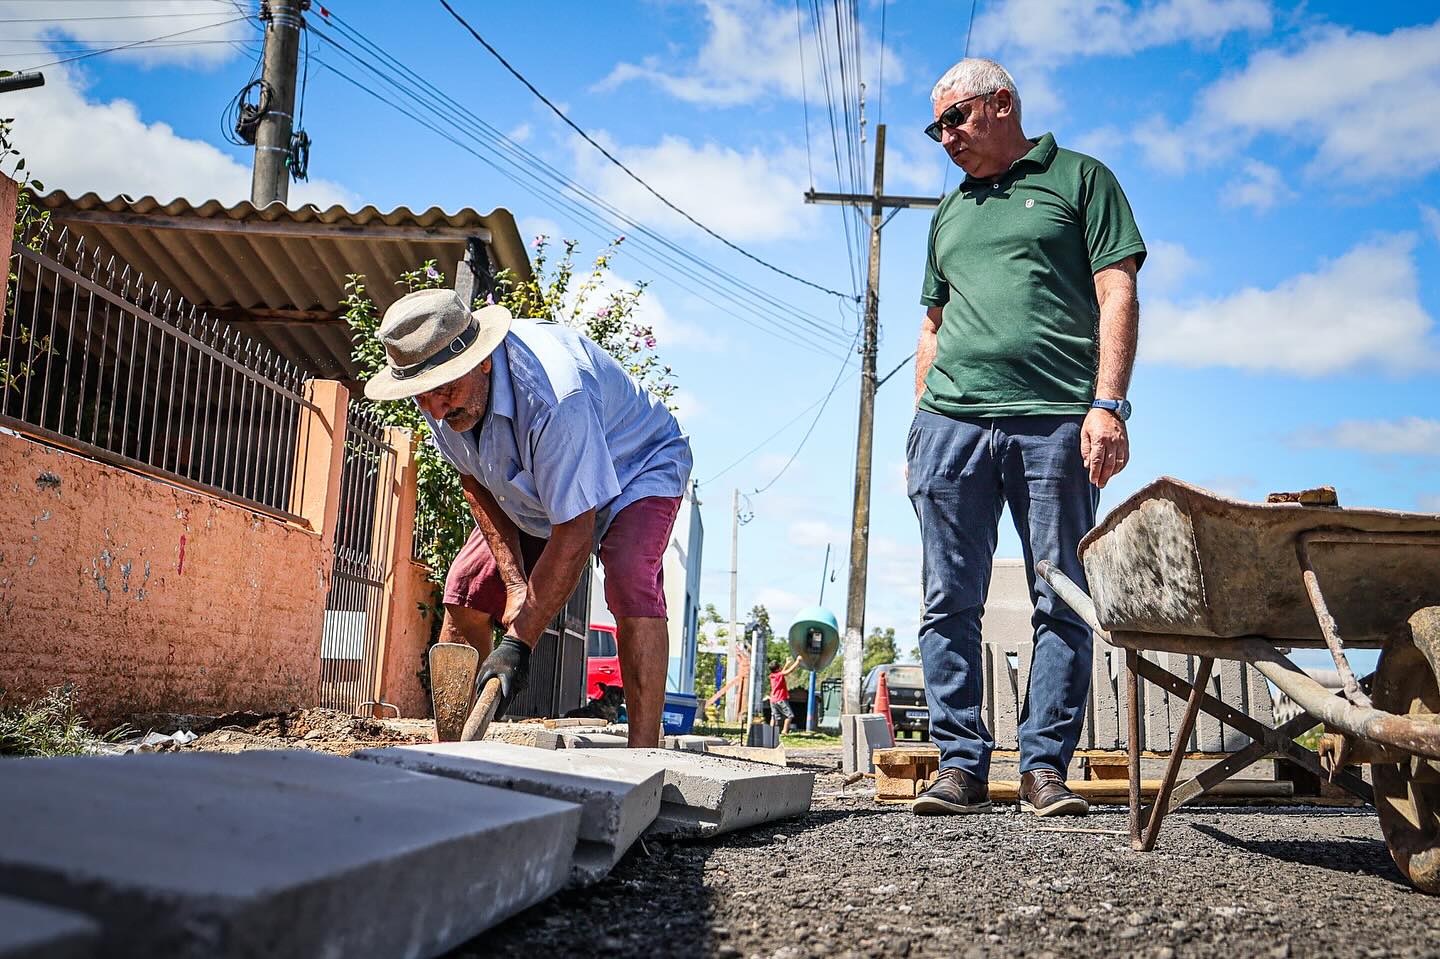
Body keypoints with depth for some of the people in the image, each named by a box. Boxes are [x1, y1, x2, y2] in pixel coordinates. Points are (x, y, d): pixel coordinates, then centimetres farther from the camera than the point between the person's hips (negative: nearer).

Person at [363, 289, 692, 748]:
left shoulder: (553, 396, -43)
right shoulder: (439, 391, -20)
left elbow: (575, 533, -39)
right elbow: (476, 484, -5)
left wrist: (518, 644, -38)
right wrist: (515, 582, -16)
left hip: (638, 466, -7)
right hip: (533, 489, 7)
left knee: (631, 581, -33)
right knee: (467, 587, -4)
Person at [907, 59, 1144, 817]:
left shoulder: (1078, 178, 11)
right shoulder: (948, 214, 26)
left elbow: (1117, 294, 1)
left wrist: (1108, 404, -11)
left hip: (1055, 421, -4)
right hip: (952, 421, 4)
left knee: (1062, 605, -3)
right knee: (951, 604, 0)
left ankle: (1045, 764, 4)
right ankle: (960, 763, 5)